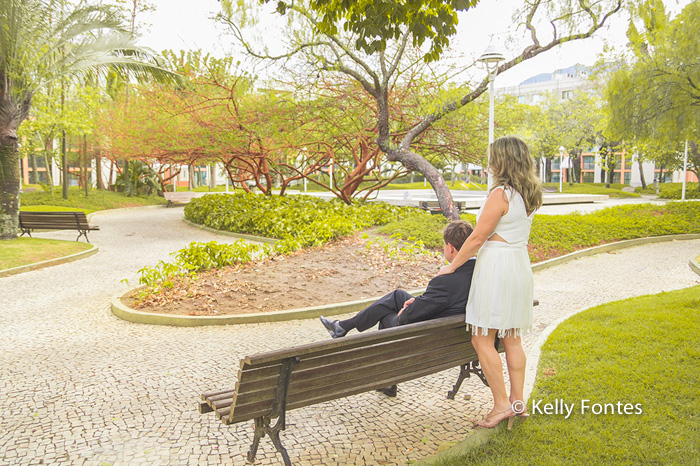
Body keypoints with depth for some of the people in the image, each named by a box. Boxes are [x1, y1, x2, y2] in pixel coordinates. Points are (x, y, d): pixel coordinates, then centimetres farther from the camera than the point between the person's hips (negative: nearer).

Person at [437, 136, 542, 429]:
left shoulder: (501, 194, -16)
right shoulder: (530, 195, 10)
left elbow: (477, 238, -14)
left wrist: (451, 267, -3)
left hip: (496, 266, -9)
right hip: (520, 264, 9)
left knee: (482, 340, 0)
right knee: (512, 339, 14)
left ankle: (502, 404, 4)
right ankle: (517, 401, 20)